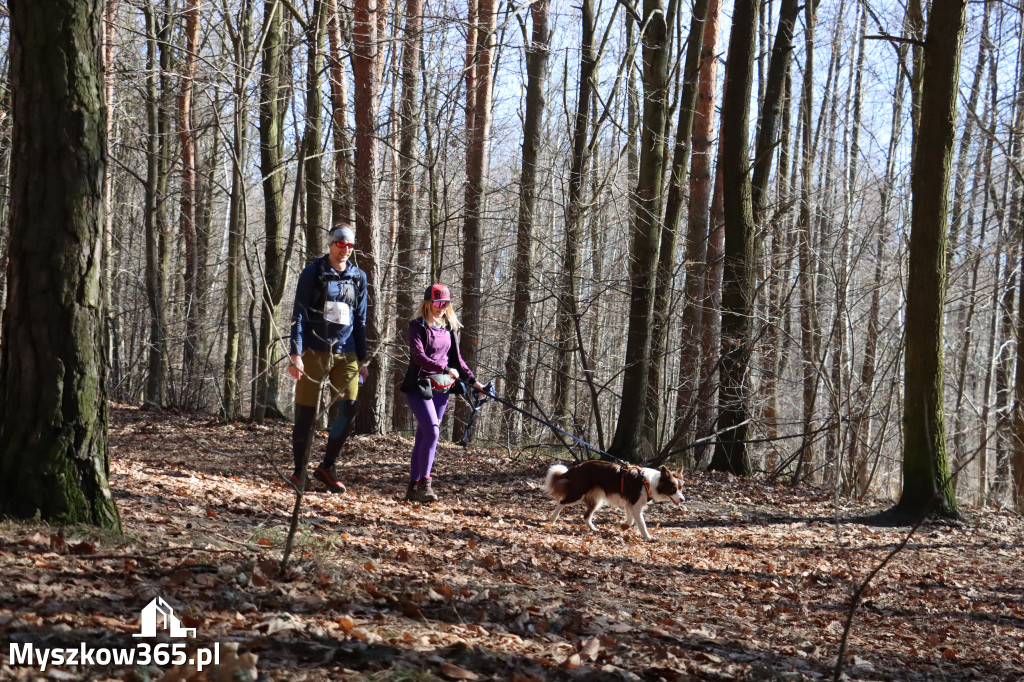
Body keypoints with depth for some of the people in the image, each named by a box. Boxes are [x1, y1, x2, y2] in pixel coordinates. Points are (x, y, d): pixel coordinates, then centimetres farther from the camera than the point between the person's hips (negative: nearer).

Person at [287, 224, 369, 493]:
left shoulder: (358, 277, 11)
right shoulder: (313, 273, -1)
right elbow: (299, 315, -3)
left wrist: (361, 359, 13)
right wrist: (295, 354, -12)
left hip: (345, 353, 4)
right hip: (314, 350, -3)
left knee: (349, 410, -8)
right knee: (306, 413, 0)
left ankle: (326, 467, 6)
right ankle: (299, 472, 12)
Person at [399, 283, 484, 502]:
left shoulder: (449, 328, 14)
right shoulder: (418, 326, -6)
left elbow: (456, 359, 19)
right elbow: (418, 356, -17)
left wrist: (473, 380, 9)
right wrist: (445, 369, -24)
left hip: (441, 388, 6)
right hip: (419, 385, -6)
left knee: (424, 436, 7)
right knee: (431, 431, -18)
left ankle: (413, 487, 10)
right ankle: (424, 482, -13)